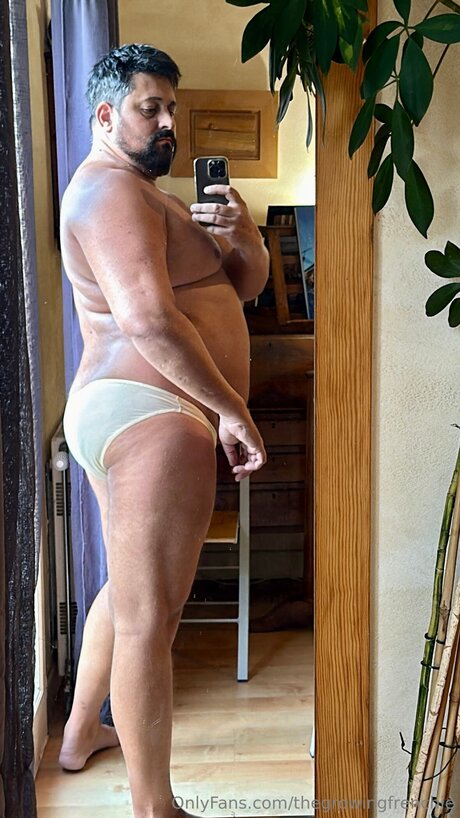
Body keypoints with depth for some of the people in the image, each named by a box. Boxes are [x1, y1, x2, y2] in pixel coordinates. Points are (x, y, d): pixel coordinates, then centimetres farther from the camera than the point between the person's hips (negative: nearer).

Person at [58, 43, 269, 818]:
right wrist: (232, 409, -20)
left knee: (128, 589, 24)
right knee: (150, 619, -6)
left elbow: (247, 282, 17)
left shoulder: (154, 195, 23)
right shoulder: (110, 189, -10)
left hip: (127, 414, 11)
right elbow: (148, 320, -25)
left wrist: (242, 231, -4)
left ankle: (81, 732, 41)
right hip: (150, 416, -11)